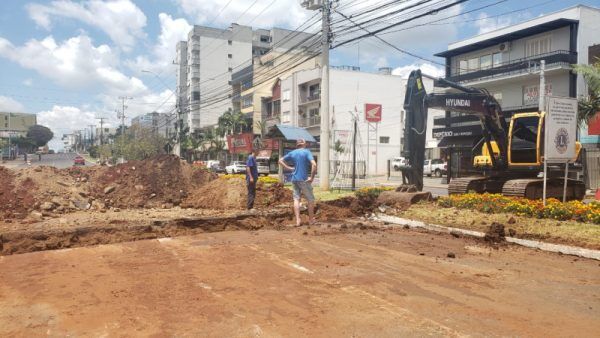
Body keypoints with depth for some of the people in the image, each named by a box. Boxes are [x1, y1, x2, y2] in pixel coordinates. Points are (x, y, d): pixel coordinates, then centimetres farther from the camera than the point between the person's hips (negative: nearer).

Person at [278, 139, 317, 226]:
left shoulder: (292, 153, 8)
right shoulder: (306, 152, -6)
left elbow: (280, 161, 14)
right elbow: (314, 164, -20)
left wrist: (289, 168, 8)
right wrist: (312, 177, -13)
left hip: (294, 179, 5)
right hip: (304, 179, -5)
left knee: (296, 199, 7)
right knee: (310, 199, 9)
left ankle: (298, 220, 2)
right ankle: (311, 220, 15)